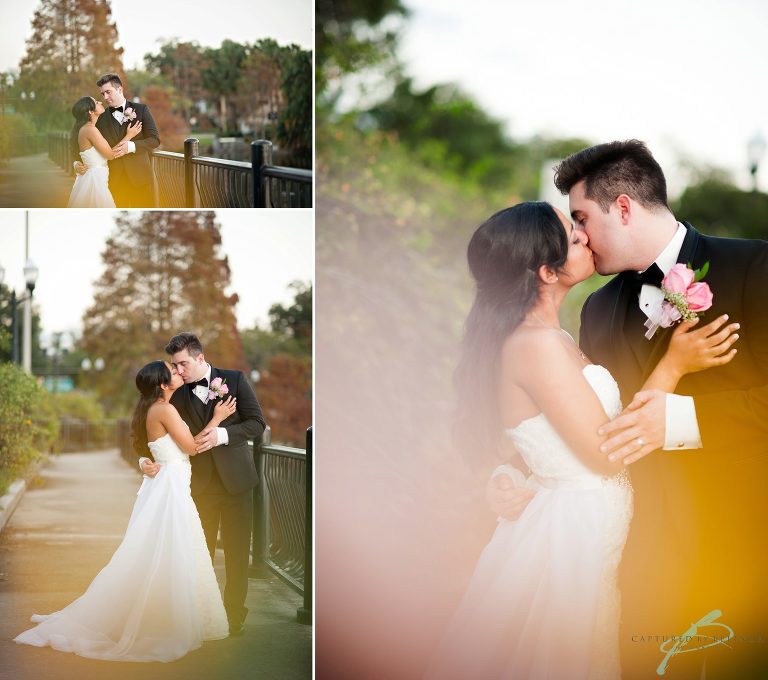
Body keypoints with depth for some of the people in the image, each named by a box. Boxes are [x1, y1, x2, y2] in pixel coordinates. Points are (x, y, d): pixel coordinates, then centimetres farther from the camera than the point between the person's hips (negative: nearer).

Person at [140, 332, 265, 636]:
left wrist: (222, 434, -21)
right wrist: (146, 460, -16)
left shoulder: (235, 380, -2)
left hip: (235, 480, -2)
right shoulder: (178, 394, 4)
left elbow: (257, 423, -6)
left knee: (237, 553, 3)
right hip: (200, 483, 2)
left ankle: (234, 617, 12)